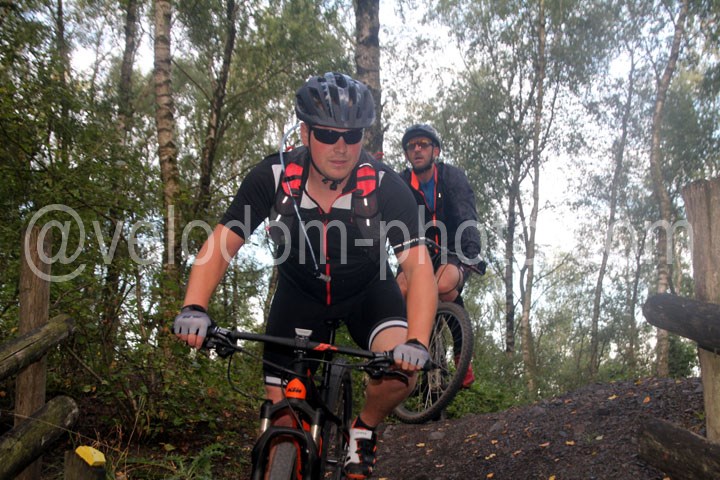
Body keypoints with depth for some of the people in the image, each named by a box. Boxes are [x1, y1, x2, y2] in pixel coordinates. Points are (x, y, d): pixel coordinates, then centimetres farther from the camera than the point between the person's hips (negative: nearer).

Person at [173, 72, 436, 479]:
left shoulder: (385, 186, -27)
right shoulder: (273, 177, -24)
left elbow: (419, 266, -31)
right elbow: (222, 244, -22)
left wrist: (417, 342, -46)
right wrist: (195, 308, -38)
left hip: (367, 291, -1)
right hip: (300, 292, 1)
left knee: (401, 368, -28)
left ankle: (364, 430, 3)